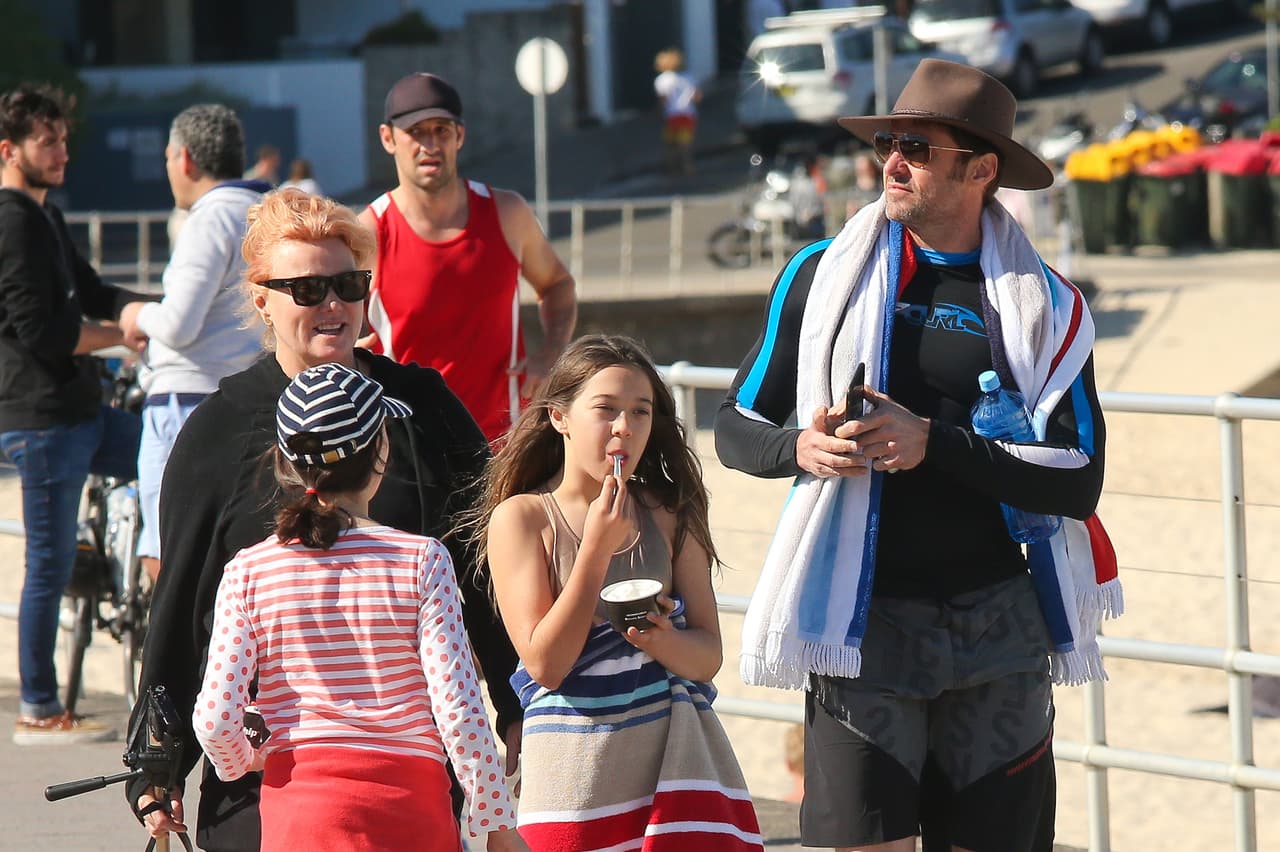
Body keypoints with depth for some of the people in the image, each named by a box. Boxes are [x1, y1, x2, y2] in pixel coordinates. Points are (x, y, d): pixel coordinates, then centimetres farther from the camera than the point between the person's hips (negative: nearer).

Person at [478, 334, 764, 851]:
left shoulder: (668, 515, 7)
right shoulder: (521, 518, -3)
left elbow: (708, 657, 3)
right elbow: (545, 664, -11)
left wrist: (658, 638, -19)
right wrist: (596, 549, -15)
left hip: (676, 758, 2)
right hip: (575, 765, -2)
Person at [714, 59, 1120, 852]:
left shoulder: (1046, 305, 2)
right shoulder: (824, 275, 5)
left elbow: (1078, 483, -5)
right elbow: (736, 429, 11)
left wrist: (935, 443, -15)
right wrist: (801, 448, -12)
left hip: (998, 625, 0)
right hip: (863, 621, 0)